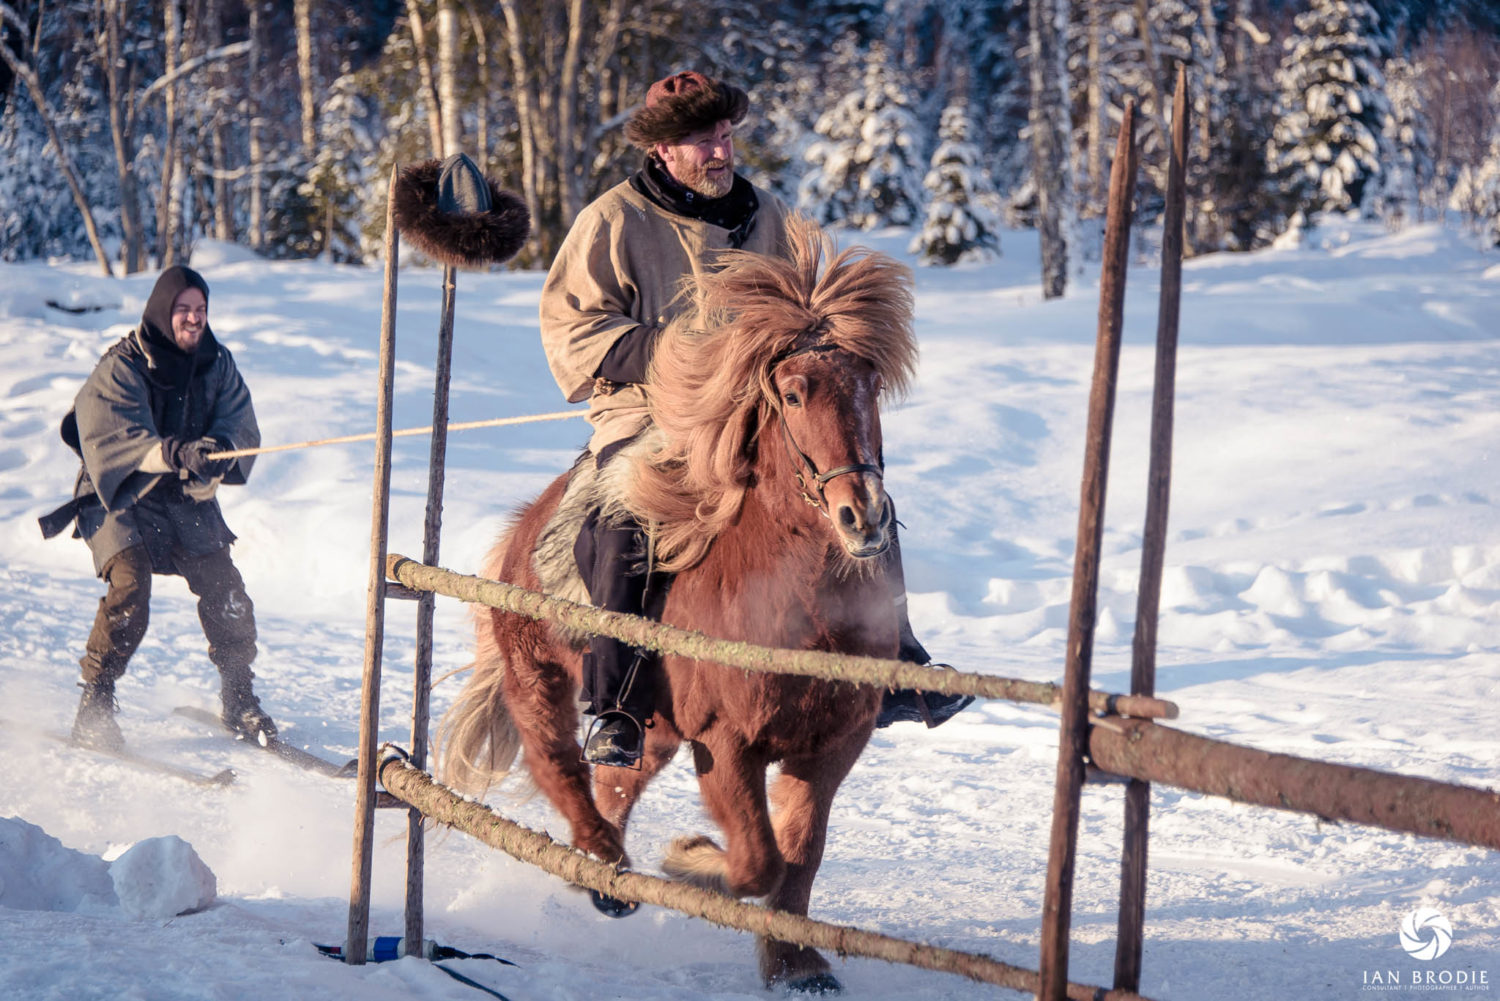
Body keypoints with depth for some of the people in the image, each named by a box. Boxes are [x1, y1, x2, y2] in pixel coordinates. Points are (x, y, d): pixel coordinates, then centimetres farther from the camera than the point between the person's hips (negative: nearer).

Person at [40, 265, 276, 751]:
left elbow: (240, 425, -7)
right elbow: (117, 442, -26)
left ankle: (240, 702, 12)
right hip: (121, 497, -5)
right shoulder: (120, 368, -15)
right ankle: (93, 708, -14)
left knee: (225, 589, -7)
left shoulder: (216, 363, 1)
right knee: (130, 585, -24)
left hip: (188, 497, 5)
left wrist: (218, 456, -31)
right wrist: (178, 455, -44)